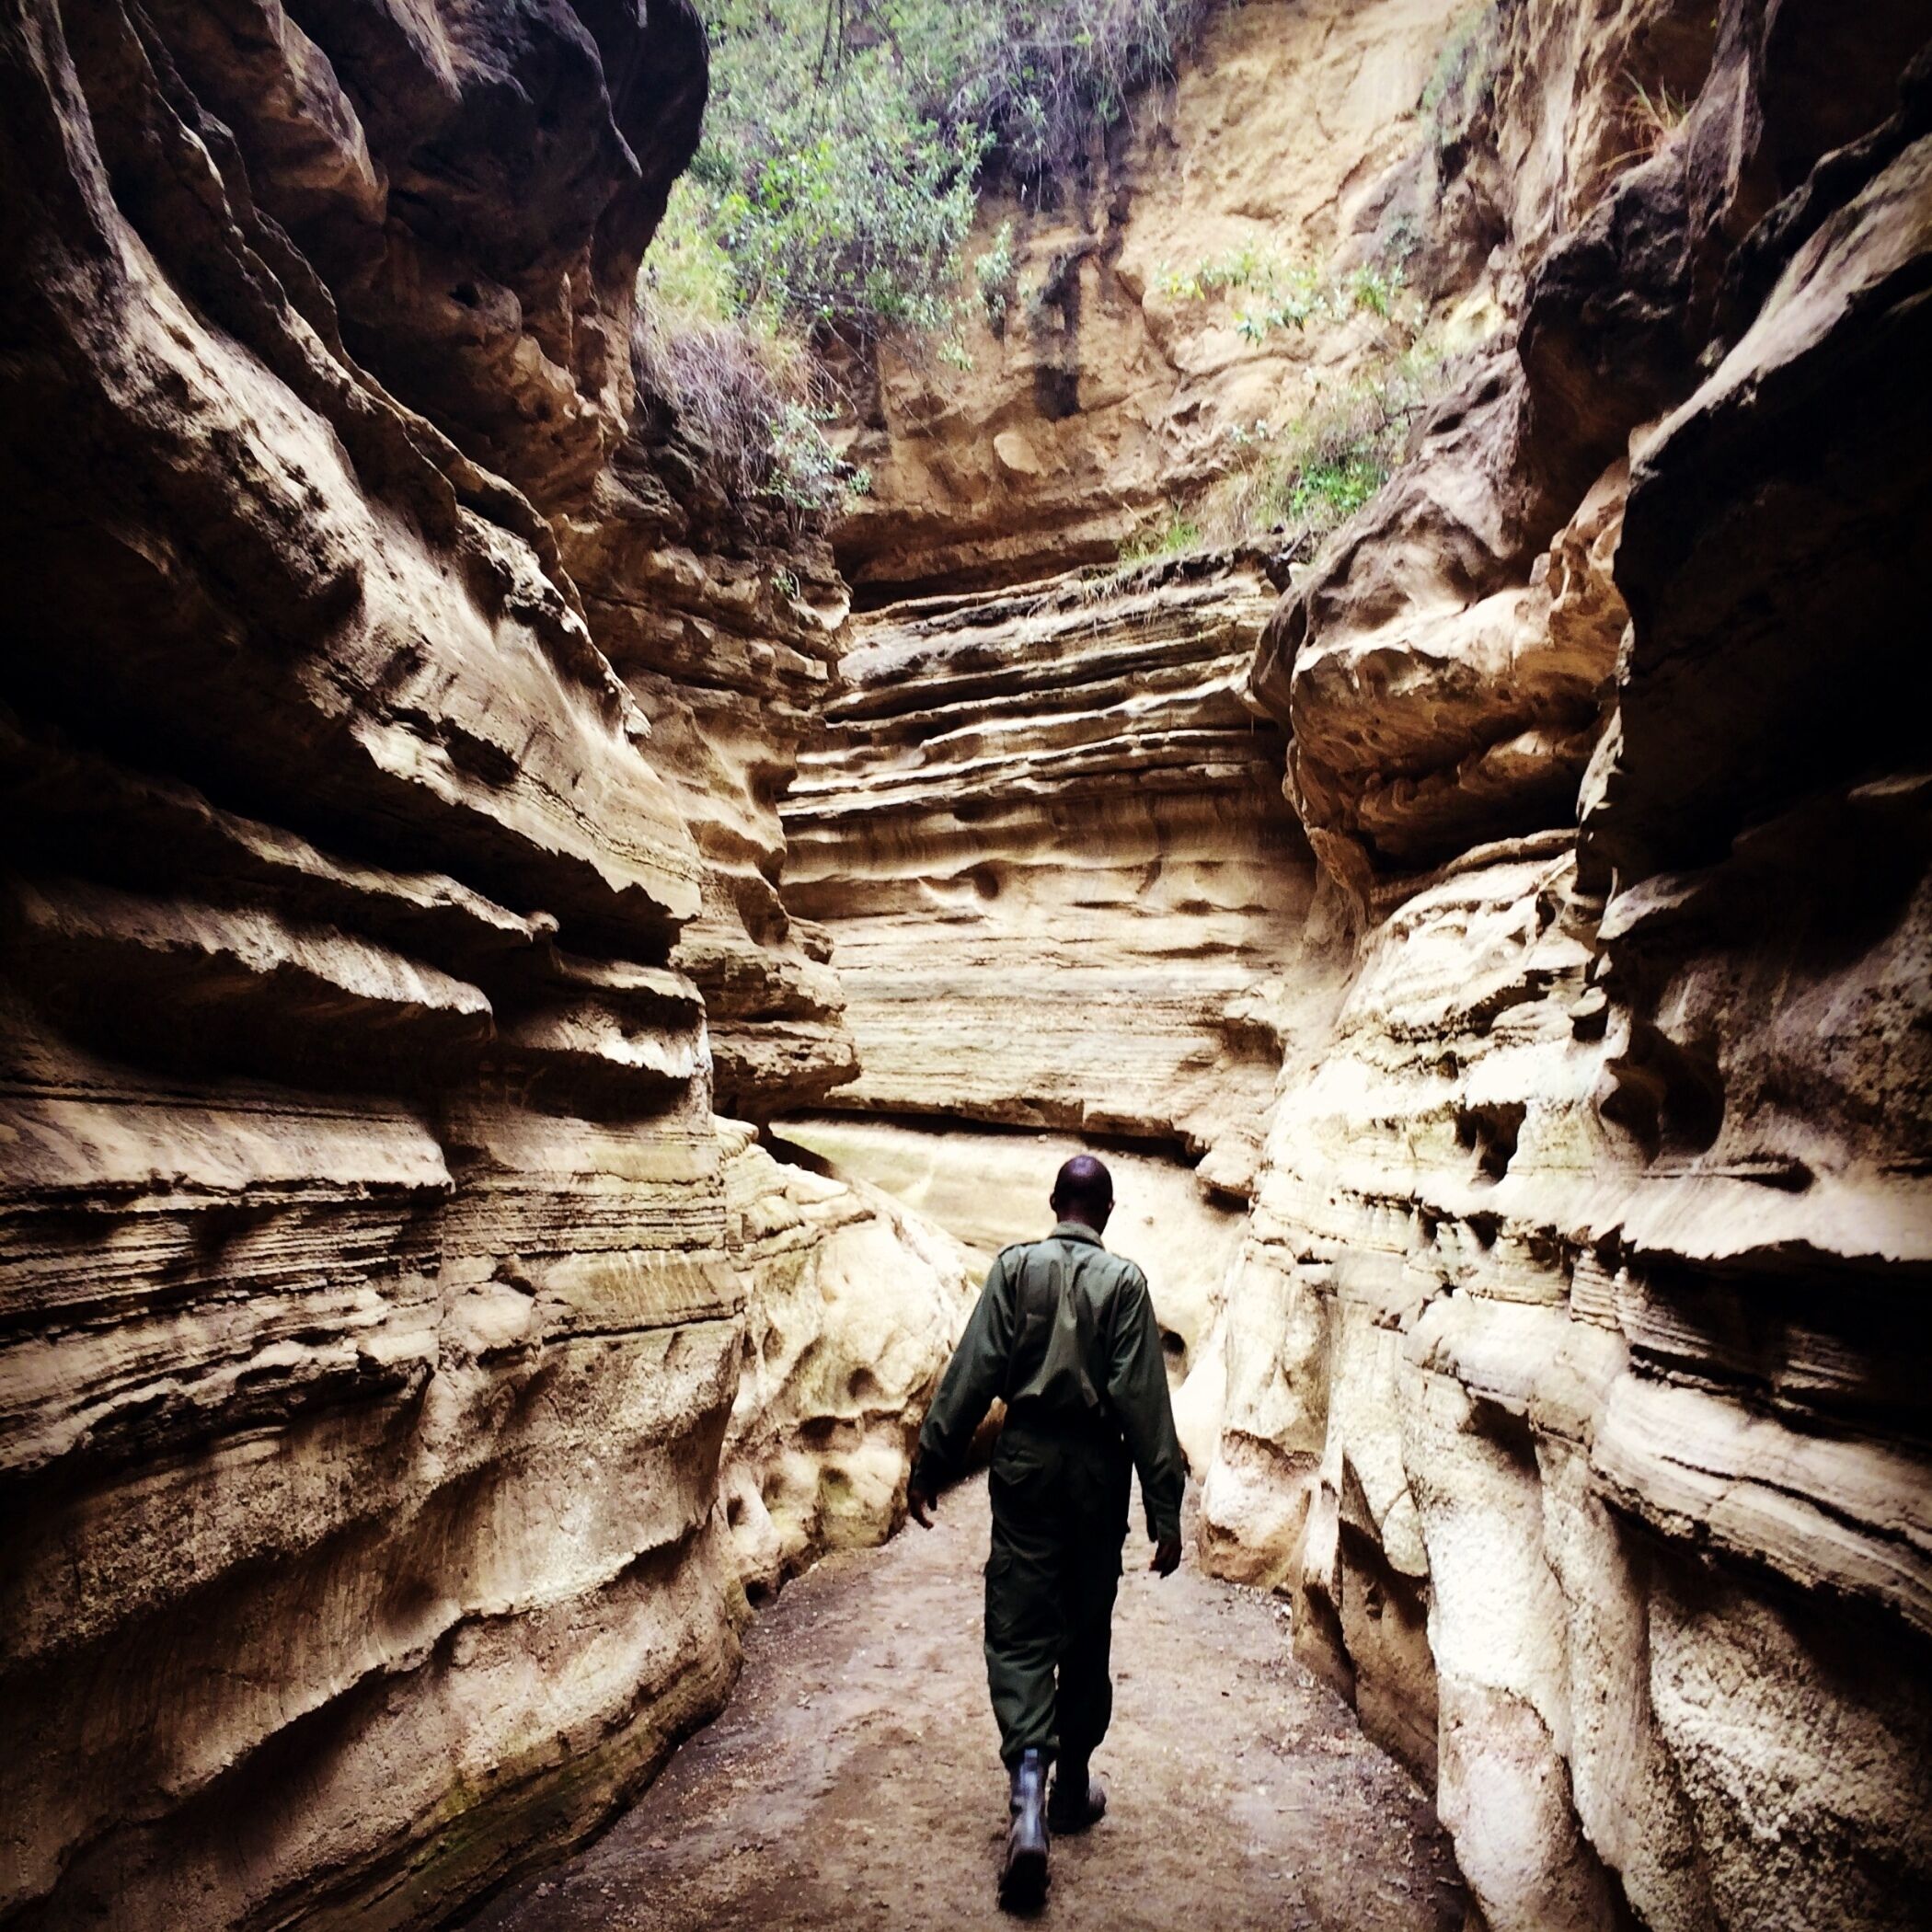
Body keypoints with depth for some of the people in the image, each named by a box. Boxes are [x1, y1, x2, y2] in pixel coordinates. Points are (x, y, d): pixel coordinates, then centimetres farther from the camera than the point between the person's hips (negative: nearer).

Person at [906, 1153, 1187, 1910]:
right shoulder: (1123, 1281, -5)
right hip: (1098, 1469, 0)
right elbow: (1144, 1399, -8)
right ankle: (1073, 1788, 28)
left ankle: (1028, 1777, -14)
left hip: (1026, 1459, 0)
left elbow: (972, 1371, -6)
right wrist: (1164, 1508, -4)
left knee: (1018, 1629, 4)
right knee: (1086, 1632, 16)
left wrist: (931, 1464, 0)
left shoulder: (1015, 1266, -3)